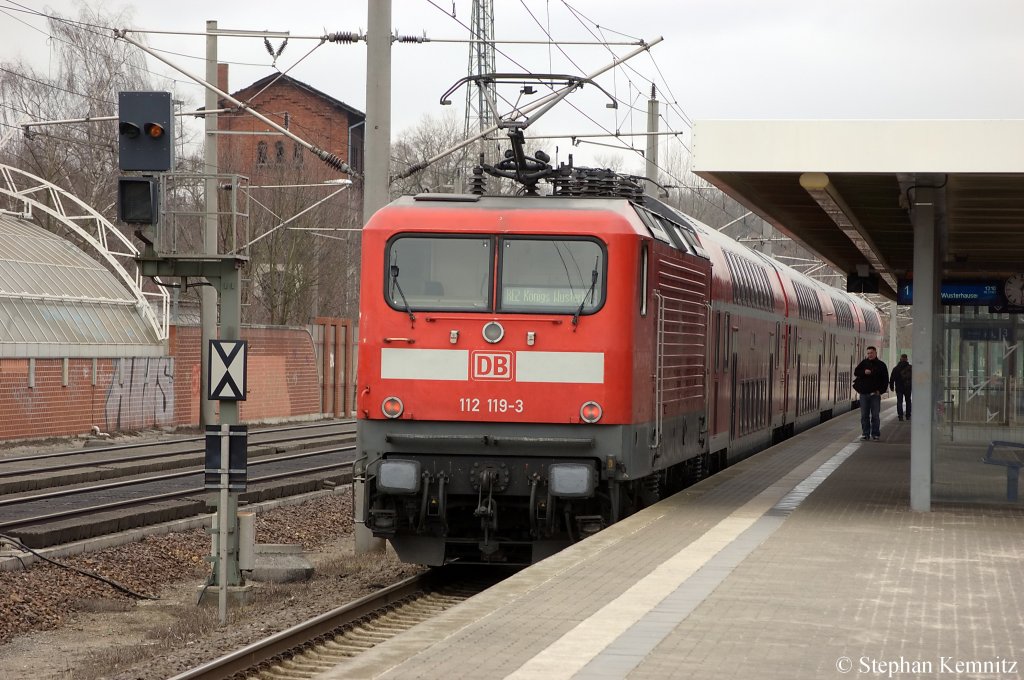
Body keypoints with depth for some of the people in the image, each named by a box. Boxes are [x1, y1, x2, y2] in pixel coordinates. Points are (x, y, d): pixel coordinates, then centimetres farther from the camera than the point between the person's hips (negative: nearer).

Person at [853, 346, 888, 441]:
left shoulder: (881, 365, 4)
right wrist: (864, 372, -16)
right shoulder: (864, 363, 9)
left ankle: (875, 434, 7)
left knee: (875, 415, 1)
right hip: (864, 393, 2)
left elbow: (885, 379, 4)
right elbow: (856, 372, 3)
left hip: (875, 394, -2)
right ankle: (865, 434, 8)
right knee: (864, 415, 3)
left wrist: (881, 390, -6)